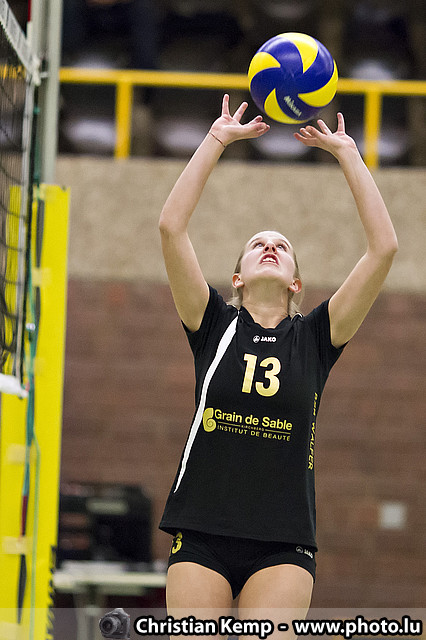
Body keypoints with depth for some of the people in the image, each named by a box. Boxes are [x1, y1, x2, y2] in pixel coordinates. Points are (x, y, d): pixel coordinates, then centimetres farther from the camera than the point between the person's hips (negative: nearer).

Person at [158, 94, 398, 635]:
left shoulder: (316, 337, 9)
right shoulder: (214, 327, 9)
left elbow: (384, 247, 1)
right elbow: (171, 227, -1)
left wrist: (347, 153, 4)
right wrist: (217, 140, 1)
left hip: (283, 543, 0)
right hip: (201, 532, 0)